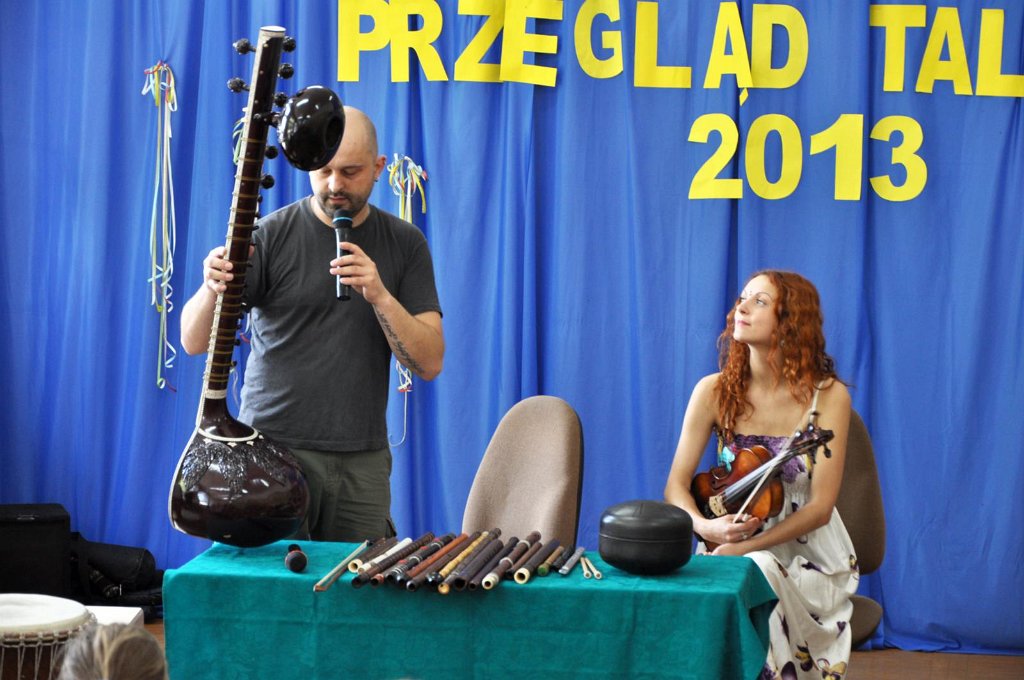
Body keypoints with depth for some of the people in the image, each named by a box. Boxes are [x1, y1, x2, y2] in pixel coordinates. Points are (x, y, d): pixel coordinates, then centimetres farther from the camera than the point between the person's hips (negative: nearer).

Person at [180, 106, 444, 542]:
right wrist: (212, 288, -26)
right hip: (273, 446, -2)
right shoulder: (273, 235, -3)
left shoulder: (405, 244, 5)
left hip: (362, 460, 2)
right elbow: (193, 342, -5)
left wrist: (380, 296, -17)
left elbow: (430, 364, -2)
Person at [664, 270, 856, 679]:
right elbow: (677, 485, -3)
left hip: (808, 556, -2)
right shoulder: (715, 392, -3)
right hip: (731, 547, 2)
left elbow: (820, 506, -13)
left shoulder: (827, 396, -10)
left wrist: (744, 547, -23)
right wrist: (706, 528, -25)